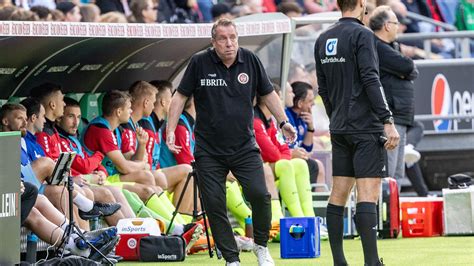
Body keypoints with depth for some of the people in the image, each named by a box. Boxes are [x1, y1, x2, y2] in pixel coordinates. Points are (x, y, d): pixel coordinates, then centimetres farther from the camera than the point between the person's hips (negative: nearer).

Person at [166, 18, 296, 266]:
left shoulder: (250, 60, 0)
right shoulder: (200, 62, -5)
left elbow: (268, 93, 13)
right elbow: (180, 96, 3)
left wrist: (283, 121, 7)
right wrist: (170, 131, -3)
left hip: (244, 147, 1)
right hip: (208, 150, -1)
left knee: (259, 194, -14)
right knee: (214, 204, -4)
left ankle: (261, 246, 8)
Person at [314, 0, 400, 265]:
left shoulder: (323, 40, 12)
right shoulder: (362, 35, -10)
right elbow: (371, 81, -17)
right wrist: (388, 121, -17)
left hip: (340, 129, 7)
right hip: (366, 127, -7)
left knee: (339, 194, 8)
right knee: (368, 194, -10)